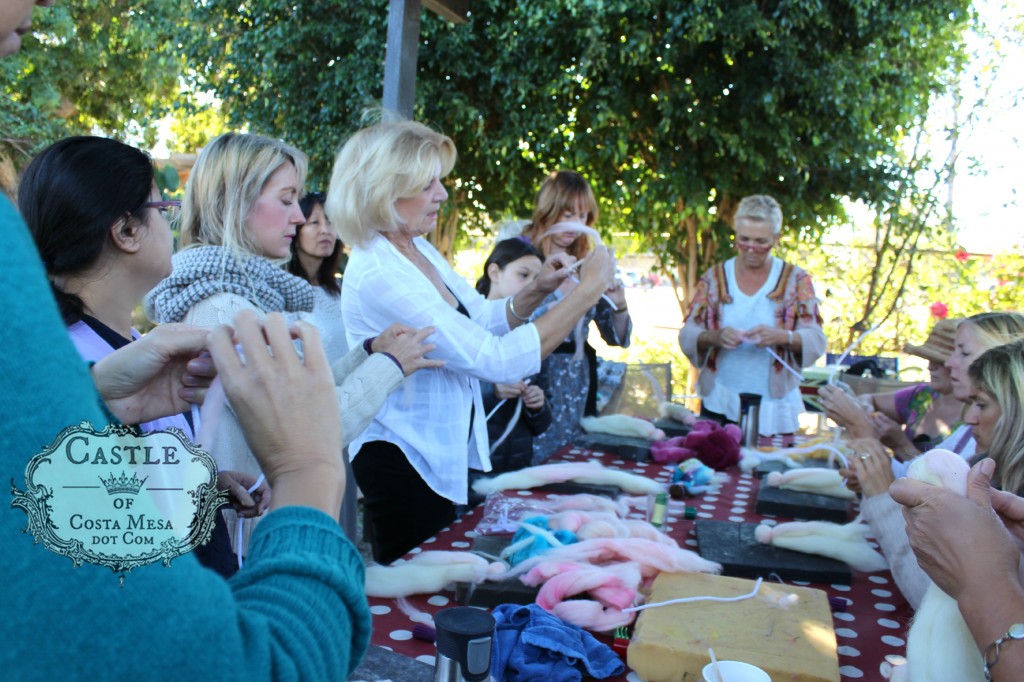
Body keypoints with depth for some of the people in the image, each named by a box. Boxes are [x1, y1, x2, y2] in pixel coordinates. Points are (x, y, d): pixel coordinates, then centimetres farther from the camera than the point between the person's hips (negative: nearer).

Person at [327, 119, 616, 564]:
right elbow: (497, 360, -29)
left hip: (449, 452, 9)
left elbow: (483, 320, 12)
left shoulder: (419, 250, 3)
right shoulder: (377, 274, -26)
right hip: (405, 463, -9)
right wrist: (588, 290, -25)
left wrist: (537, 291, -6)